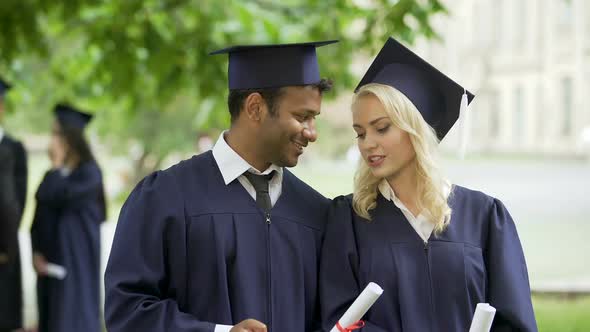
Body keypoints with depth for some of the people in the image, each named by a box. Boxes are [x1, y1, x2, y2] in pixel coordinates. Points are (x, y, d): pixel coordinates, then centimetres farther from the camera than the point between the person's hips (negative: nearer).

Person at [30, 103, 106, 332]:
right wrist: (36, 252, -3)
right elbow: (39, 216, 11)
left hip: (76, 259, -7)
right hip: (50, 258, 7)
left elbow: (53, 197, -22)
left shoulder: (89, 173, -9)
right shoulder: (57, 174, 12)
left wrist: (57, 164, -10)